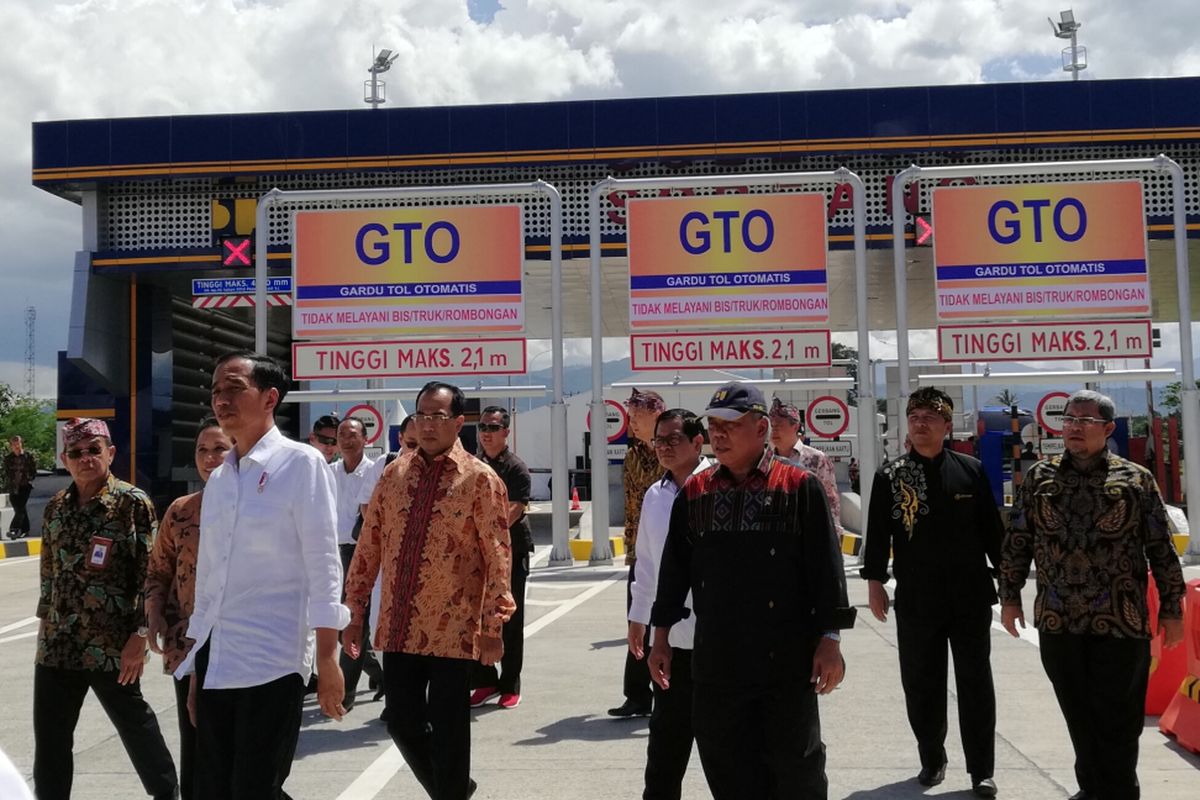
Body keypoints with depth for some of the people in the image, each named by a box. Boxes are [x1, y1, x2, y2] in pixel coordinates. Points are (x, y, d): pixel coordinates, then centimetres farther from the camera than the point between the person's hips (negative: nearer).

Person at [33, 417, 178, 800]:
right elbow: (49, 571, 18)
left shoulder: (133, 503, -8)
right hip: (57, 644, 5)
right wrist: (45, 622, 16)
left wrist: (139, 636, -14)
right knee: (49, 739, 10)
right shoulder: (56, 507, 9)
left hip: (112, 645, -5)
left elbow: (150, 574, -10)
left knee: (135, 725, 7)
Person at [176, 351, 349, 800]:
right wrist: (197, 662, 18)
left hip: (273, 661, -6)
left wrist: (327, 658, -13)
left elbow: (322, 564, -9)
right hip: (215, 661, 6)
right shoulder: (218, 479, 13)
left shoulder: (300, 463, -5)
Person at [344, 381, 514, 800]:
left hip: (452, 630, -4)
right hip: (398, 628, 5)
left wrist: (493, 626, -12)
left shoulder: (480, 479, -6)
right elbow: (369, 546, 10)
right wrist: (354, 611, 8)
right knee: (402, 723, 10)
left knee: (448, 732, 3)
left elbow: (497, 558, -8)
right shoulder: (394, 473, 8)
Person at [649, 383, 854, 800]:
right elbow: (674, 568, 12)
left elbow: (826, 566, -5)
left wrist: (829, 639, -9)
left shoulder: (799, 487, -5)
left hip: (787, 658, -3)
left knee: (796, 765, 6)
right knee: (726, 766, 10)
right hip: (716, 660, 4)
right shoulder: (694, 492, 7)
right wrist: (661, 636, 11)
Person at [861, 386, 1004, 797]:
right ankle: (931, 760, 25)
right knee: (921, 686, 8)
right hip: (915, 601, 1)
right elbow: (878, 533, 2)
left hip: (970, 597, 0)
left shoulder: (971, 470, 2)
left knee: (976, 685, 4)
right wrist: (875, 581, -2)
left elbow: (992, 529, 6)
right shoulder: (890, 476, 2)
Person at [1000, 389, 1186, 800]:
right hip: (1057, 621, 3)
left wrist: (1172, 608, 0)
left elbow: (1162, 549, 1)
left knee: (1117, 716, 2)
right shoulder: (1039, 477, 5)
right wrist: (1010, 596, 7)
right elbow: (1017, 542, 9)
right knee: (1078, 713, 13)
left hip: (1120, 622, -3)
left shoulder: (1136, 480, -1)